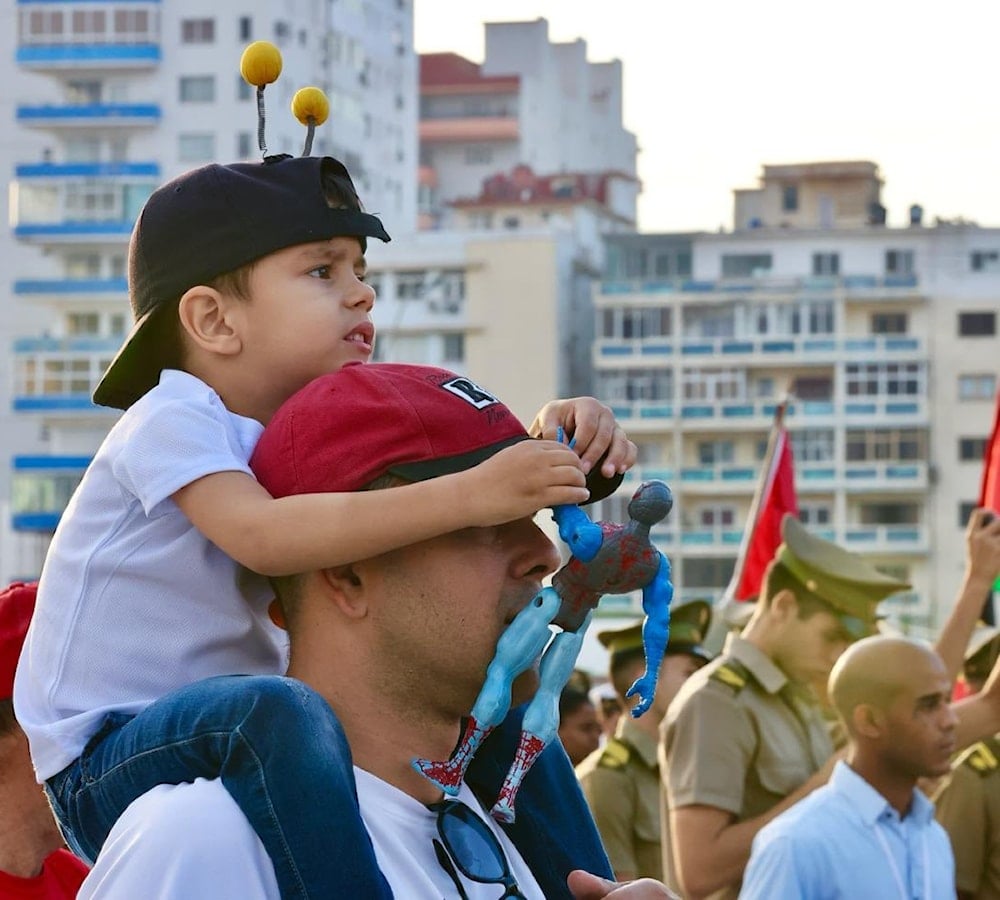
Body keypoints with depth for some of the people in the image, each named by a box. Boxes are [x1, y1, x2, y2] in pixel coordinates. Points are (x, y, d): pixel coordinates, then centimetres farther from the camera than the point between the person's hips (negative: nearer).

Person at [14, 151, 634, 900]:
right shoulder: (174, 422, -17)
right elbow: (265, 535, -34)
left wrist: (552, 443, -18)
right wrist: (470, 495, -41)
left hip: (229, 742, 9)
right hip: (108, 765, -8)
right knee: (277, 713, -39)